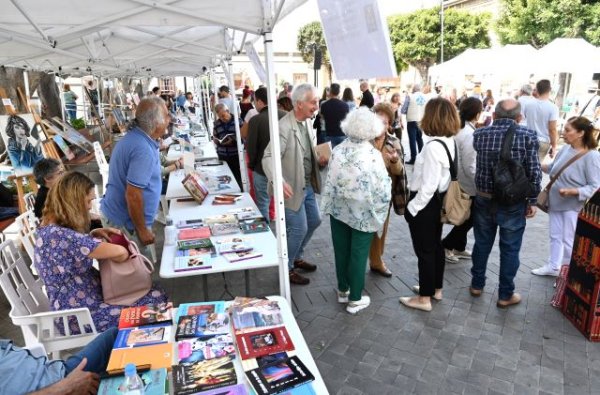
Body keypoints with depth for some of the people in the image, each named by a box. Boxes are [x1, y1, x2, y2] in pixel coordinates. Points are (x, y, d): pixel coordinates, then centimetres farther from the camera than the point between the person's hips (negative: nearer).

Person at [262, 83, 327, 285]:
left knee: (314, 221, 21)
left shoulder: (306, 123, 5)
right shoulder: (284, 127, -23)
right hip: (292, 188, -9)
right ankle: (286, 268, 22)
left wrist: (319, 160, -2)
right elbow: (268, 157, -31)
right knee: (299, 229, 0)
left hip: (308, 185, 9)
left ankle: (297, 258, 40)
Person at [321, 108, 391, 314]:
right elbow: (382, 189, -16)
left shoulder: (338, 150, -7)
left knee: (341, 251, 17)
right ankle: (355, 299, 21)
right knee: (358, 254, 8)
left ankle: (342, 290, 34)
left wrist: (331, 204, 13)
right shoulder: (373, 155, -18)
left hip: (338, 209, 4)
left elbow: (330, 181, 0)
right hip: (363, 213, -4)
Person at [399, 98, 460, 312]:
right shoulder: (450, 142, 2)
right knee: (435, 246, 20)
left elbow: (428, 186, -24)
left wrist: (412, 207, -13)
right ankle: (435, 288, 37)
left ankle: (424, 299, 17)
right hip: (438, 202, 9)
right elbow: (441, 177, 8)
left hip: (425, 204, -9)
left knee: (424, 251, 3)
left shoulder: (433, 146, -25)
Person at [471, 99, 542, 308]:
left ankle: (477, 285, 32)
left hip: (483, 199, 3)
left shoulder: (479, 134, -4)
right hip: (513, 203, -2)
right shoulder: (528, 135, -11)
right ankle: (505, 295, 24)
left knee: (482, 244, 17)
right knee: (510, 249, 11)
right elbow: (534, 172, -10)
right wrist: (532, 200, 2)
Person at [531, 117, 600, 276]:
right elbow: (553, 168, 14)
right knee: (555, 237, 19)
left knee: (568, 241, 6)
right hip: (556, 202, 6)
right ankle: (553, 266, 36)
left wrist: (572, 192, -32)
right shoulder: (565, 149, -2)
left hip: (573, 206, -6)